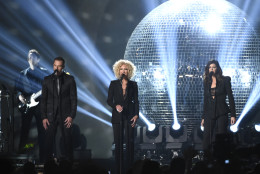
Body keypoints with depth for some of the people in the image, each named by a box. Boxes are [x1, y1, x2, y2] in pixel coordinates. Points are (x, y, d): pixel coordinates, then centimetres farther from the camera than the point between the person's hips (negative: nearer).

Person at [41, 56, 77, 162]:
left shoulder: (70, 79, 4)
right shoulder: (47, 80, 8)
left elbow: (73, 99, 3)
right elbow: (43, 100, 8)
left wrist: (71, 116, -6)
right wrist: (44, 117, 0)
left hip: (65, 116, -1)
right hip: (51, 116, 1)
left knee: (67, 142, 0)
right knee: (49, 141, -3)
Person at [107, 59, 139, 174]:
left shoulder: (133, 84, 6)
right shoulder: (114, 84, 5)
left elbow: (136, 101, 7)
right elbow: (109, 100, 5)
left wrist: (136, 115, -5)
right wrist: (116, 106, -15)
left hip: (129, 116, 0)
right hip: (117, 116, 0)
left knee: (129, 142, -4)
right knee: (118, 142, -1)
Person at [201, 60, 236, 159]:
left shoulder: (224, 80, 2)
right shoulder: (206, 82, 13)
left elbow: (230, 97, -1)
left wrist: (233, 114, -7)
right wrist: (203, 117, 15)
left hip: (221, 113, -3)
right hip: (209, 113, 4)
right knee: (207, 139, -5)